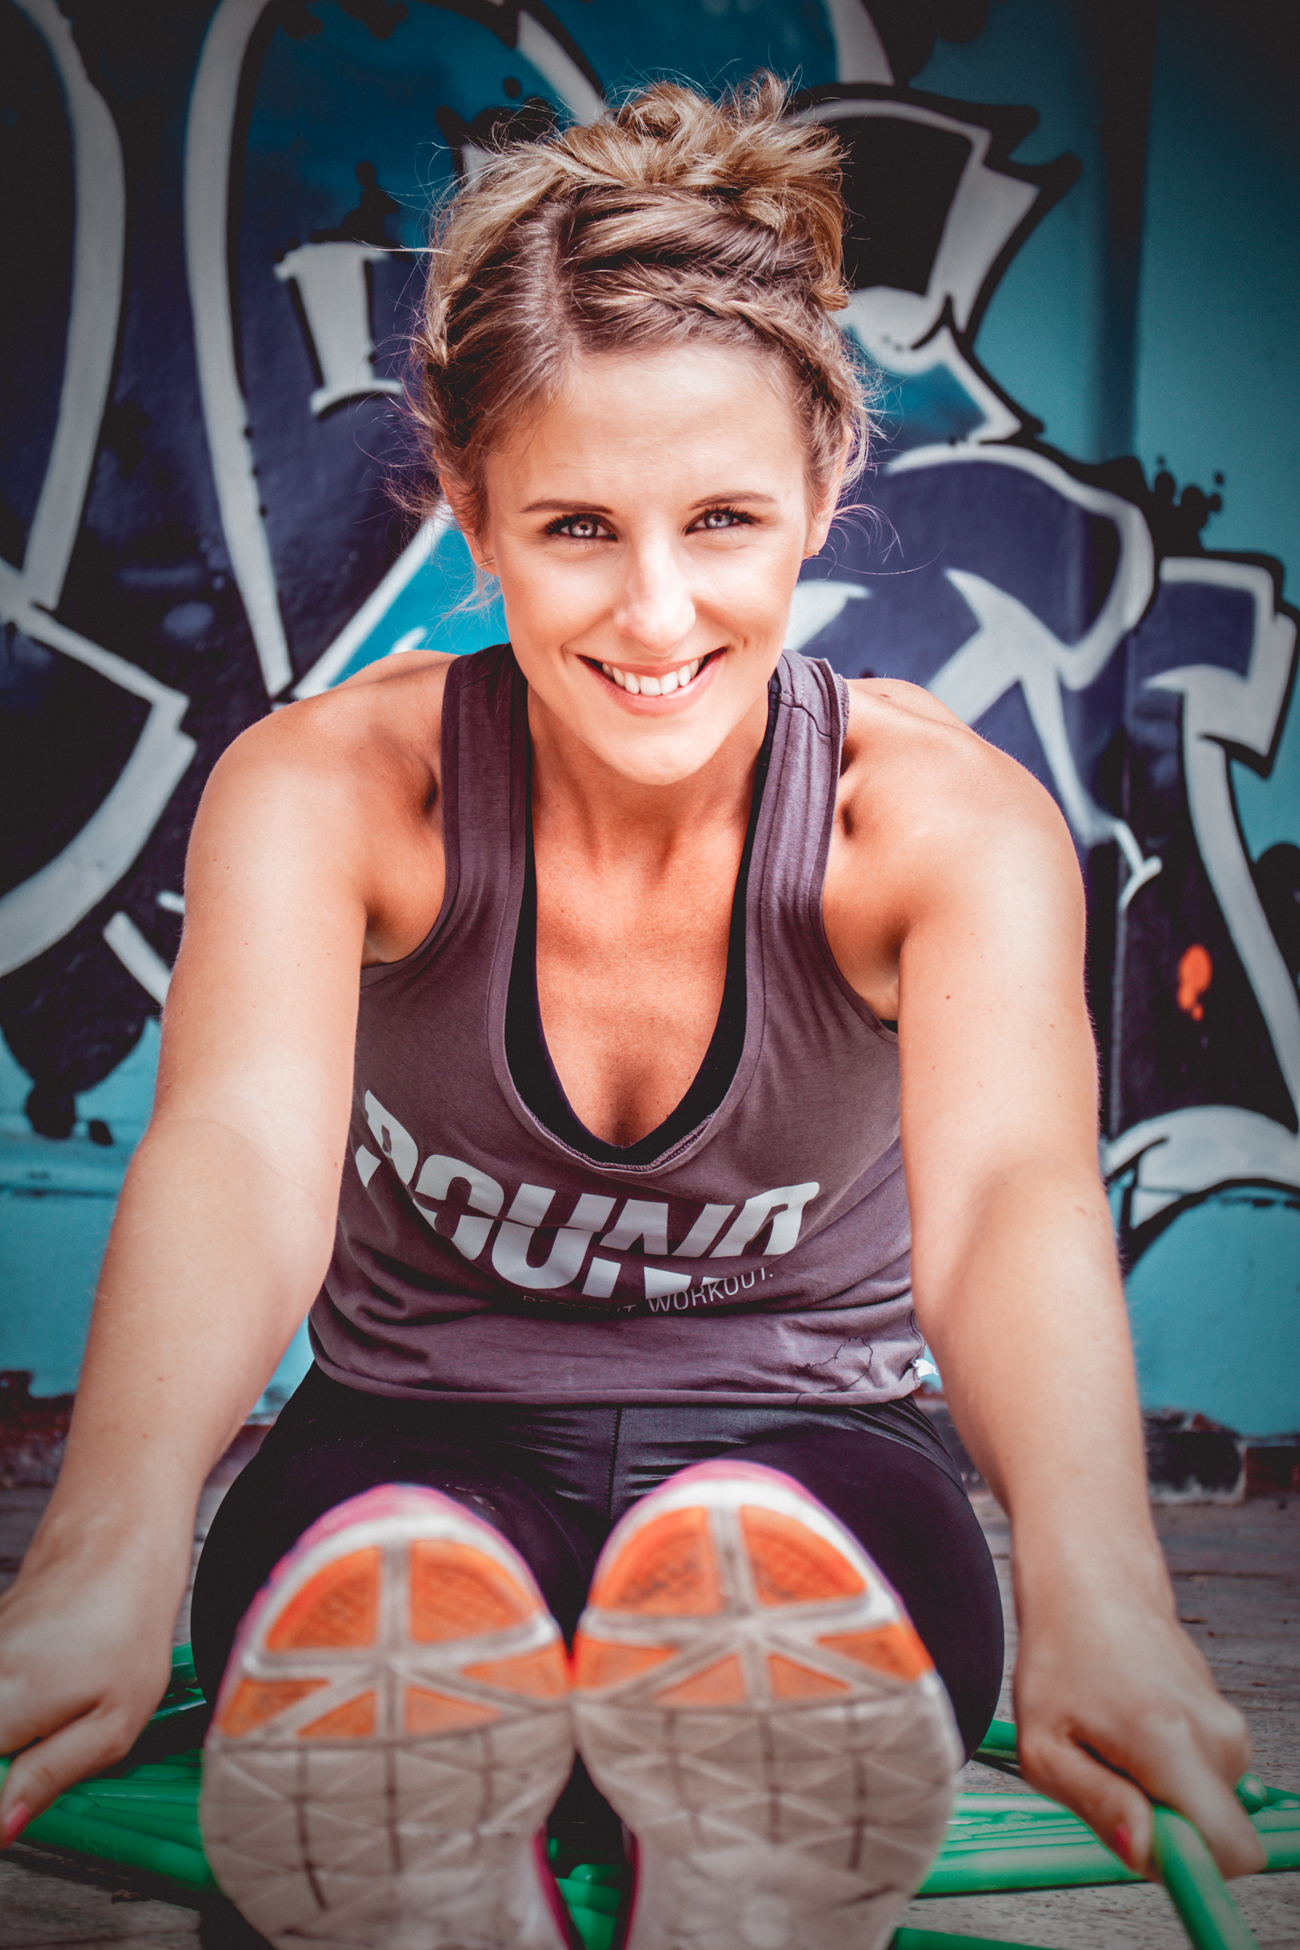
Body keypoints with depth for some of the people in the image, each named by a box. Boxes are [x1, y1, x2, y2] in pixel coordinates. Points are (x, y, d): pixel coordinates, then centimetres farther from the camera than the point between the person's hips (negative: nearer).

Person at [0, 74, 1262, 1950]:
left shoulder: (947, 814, -14)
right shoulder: (329, 783, -14)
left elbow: (1009, 1186, -33)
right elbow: (239, 1152, -33)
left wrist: (1092, 1583, -54)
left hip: (810, 1458, 0)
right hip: (414, 1454, 0)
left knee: (763, 1566, -35)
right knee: (381, 1601, -35)